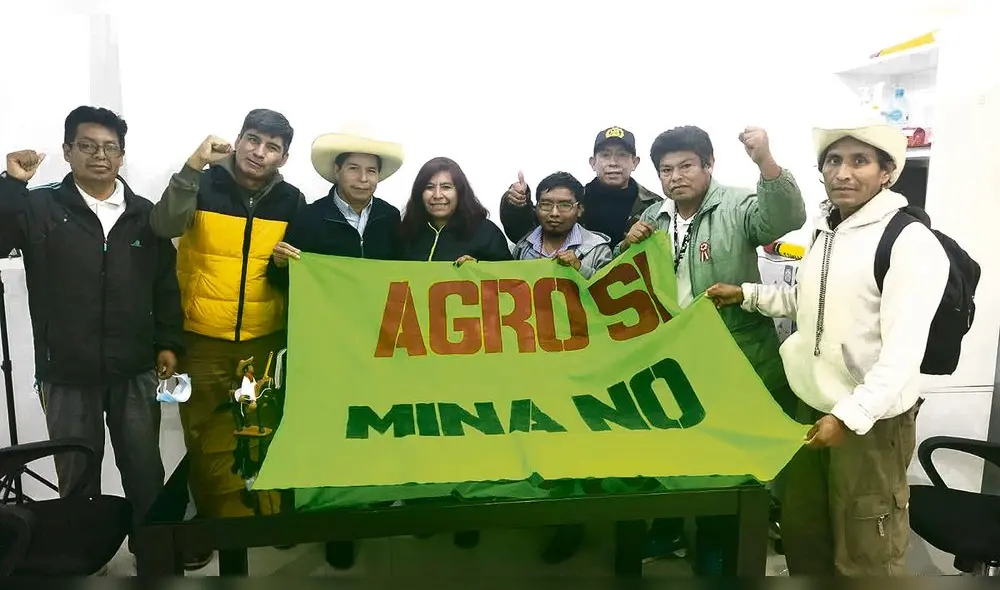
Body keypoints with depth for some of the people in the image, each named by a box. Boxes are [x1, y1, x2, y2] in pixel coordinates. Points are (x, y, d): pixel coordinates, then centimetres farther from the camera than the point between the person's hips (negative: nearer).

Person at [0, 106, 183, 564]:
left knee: (145, 470, 12)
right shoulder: (40, 207, -2)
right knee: (77, 476, 14)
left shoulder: (145, 214, 4)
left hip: (135, 371, 1)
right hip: (67, 374, -1)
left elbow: (166, 284, 7)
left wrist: (169, 343, 3)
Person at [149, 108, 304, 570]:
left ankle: (271, 515, 29)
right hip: (203, 338, -1)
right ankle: (216, 521, 27)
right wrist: (193, 166, -29)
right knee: (208, 440, 8)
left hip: (266, 339, 1)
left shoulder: (291, 200, 3)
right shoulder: (203, 184, -4)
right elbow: (164, 227, -22)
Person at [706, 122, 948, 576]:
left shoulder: (910, 242, -16)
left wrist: (851, 415, -29)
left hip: (872, 423, -7)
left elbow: (904, 349, -22)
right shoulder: (826, 231, 10)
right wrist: (745, 294, 13)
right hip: (812, 408, 7)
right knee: (801, 534, 19)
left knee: (863, 555, 7)